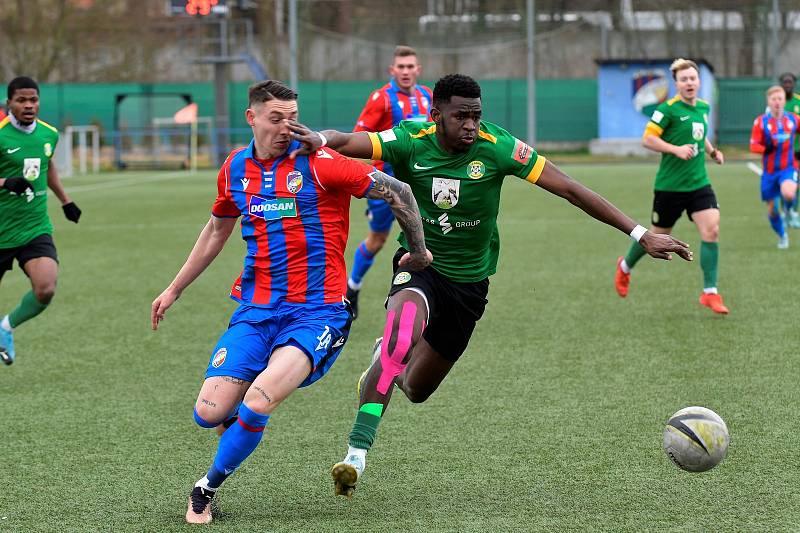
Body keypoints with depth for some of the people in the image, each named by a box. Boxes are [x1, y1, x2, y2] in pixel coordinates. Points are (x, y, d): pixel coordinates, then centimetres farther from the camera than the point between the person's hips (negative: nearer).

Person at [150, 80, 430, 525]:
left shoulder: (317, 163, -9)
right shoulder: (236, 169, 8)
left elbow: (397, 191, -7)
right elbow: (217, 230, 25)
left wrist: (419, 251, 1)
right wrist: (174, 290, 31)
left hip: (317, 312, -5)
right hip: (255, 310, 5)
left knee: (258, 401, -26)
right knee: (209, 413, -10)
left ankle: (208, 488, -1)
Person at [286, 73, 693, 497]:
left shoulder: (497, 148, -17)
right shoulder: (410, 142, -16)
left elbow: (570, 190, -17)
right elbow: (350, 143, -31)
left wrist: (641, 234, -21)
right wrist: (319, 140, -57)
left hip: (468, 280, 2)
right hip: (419, 263, -2)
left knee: (417, 389, 9)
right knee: (404, 328, -37)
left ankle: (385, 364, 49)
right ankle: (357, 452, -35)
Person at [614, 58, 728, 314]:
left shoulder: (703, 107, 8)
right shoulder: (668, 109, -13)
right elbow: (647, 139, -15)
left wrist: (712, 151, 12)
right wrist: (676, 149, -25)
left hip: (699, 183, 5)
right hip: (670, 185, -5)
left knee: (711, 230, -13)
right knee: (658, 235, 9)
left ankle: (710, 292, -6)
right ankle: (625, 266, 40)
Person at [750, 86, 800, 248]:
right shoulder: (761, 122, -5)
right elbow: (753, 146, -9)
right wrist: (766, 148, -27)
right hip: (769, 171, 1)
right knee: (772, 210, 7)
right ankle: (782, 235, 34)